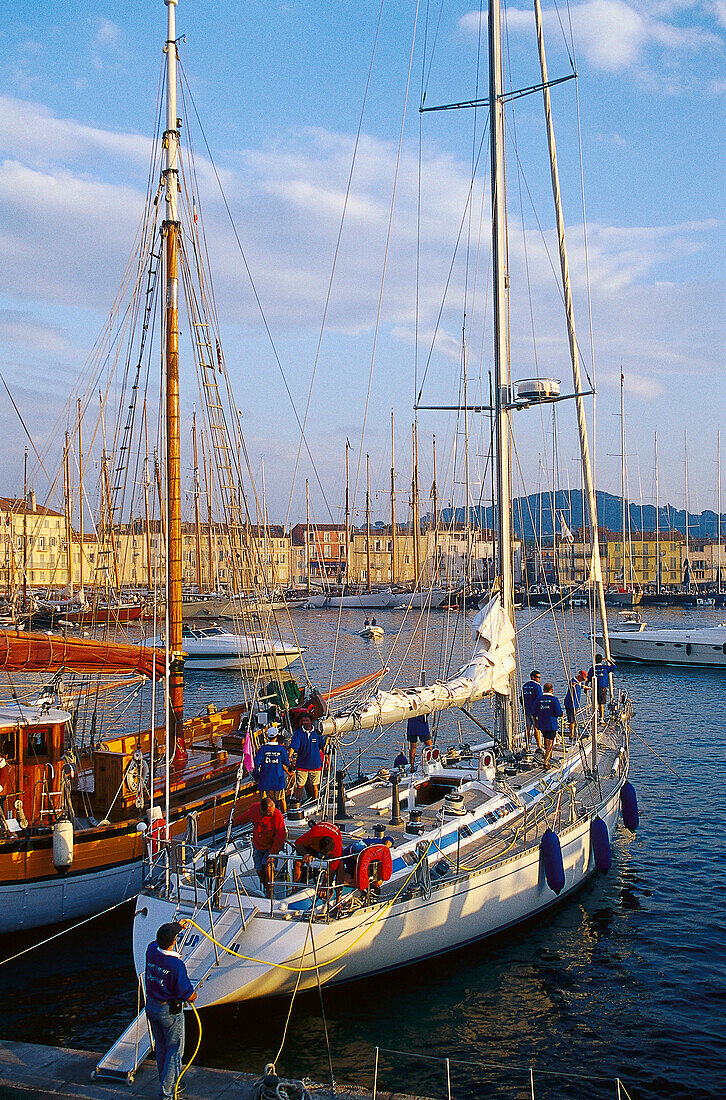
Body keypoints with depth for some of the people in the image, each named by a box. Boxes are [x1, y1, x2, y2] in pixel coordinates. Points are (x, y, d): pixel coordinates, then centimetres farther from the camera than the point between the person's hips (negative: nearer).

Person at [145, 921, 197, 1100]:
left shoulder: (151, 950, -12)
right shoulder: (176, 965, -29)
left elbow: (158, 941, 14)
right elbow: (185, 993, -21)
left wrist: (177, 925, 28)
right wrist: (193, 996, 4)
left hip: (151, 1005, 7)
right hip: (169, 1011, -7)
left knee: (161, 1048, 24)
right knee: (174, 1051, 9)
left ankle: (166, 1084, 40)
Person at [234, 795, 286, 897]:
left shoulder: (278, 816, -27)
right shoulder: (254, 808, -16)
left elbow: (279, 839, -20)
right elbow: (245, 817, 11)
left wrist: (272, 854, -23)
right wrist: (235, 821, 26)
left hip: (271, 847, -4)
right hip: (257, 846, 4)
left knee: (267, 865, -23)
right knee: (259, 870, -3)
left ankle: (270, 891, -6)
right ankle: (265, 886, 24)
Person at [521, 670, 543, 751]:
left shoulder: (524, 686, 12)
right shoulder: (537, 686, -11)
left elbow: (522, 698, 18)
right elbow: (540, 699, -16)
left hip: (526, 711, 6)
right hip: (535, 711, -6)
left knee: (527, 728, 10)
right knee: (537, 729, -3)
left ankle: (527, 745, 12)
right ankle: (539, 746, -1)